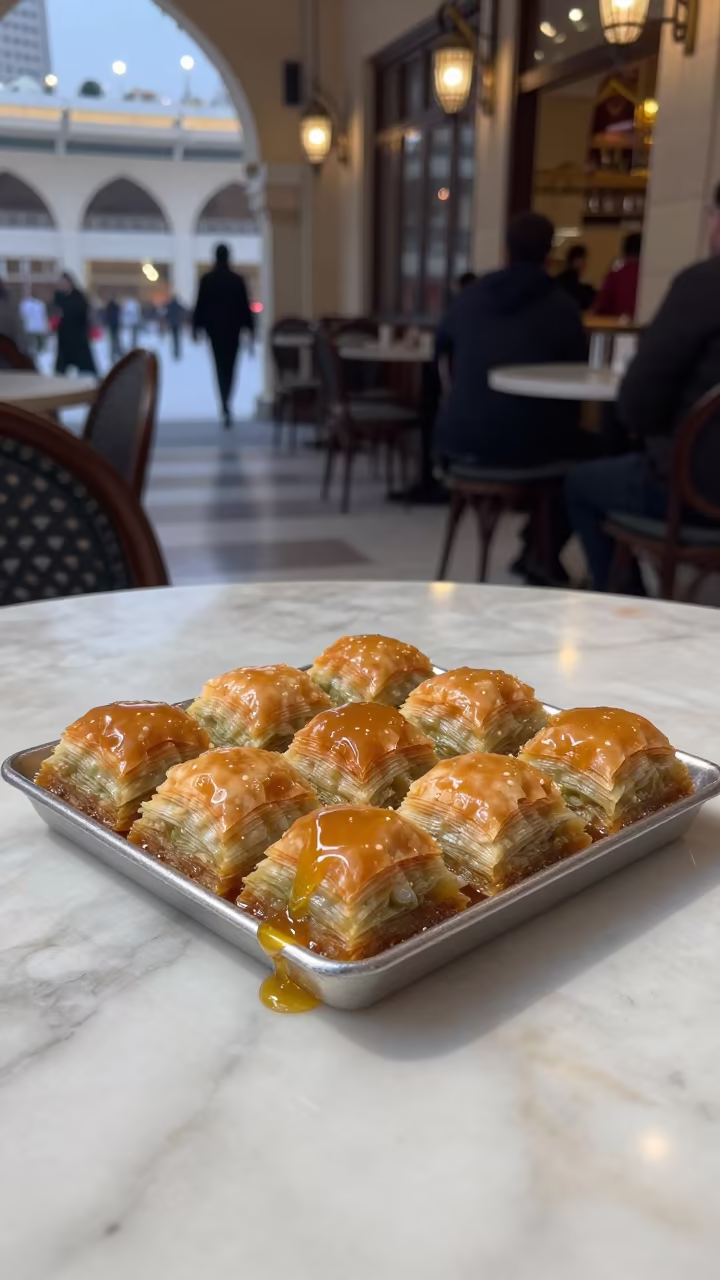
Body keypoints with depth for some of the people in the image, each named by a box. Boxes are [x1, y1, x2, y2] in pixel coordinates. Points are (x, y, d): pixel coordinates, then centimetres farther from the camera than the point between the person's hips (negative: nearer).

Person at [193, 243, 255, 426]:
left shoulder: (207, 279, -3)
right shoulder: (237, 279, -2)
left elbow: (200, 305, -2)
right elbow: (245, 306, 0)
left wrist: (196, 326, 4)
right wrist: (250, 327, 6)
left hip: (214, 327, 0)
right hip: (233, 327, 0)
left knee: (220, 366, 1)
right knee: (230, 366, 11)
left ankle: (225, 407, -12)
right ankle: (226, 403, 13)